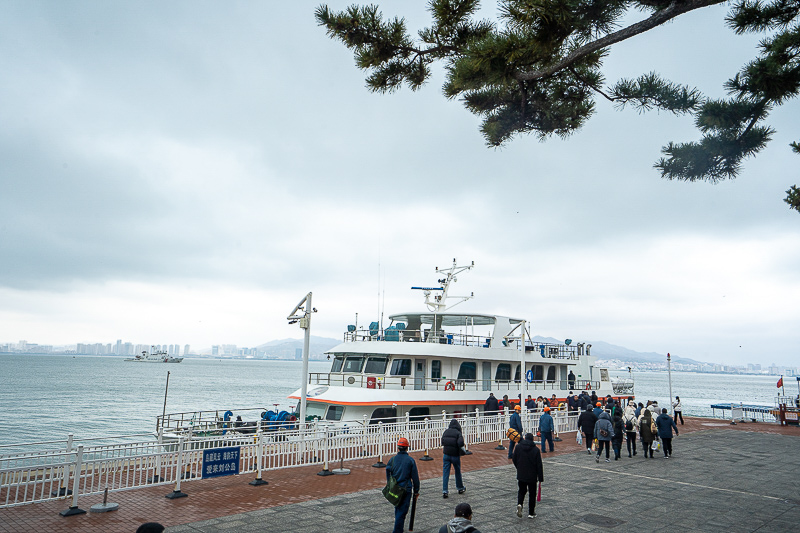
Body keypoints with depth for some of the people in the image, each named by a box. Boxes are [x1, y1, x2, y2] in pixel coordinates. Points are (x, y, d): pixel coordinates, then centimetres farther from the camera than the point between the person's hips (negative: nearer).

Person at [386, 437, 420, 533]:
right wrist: (416, 490, 5)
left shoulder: (392, 460, 0)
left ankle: (400, 524, 38)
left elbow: (388, 474, 6)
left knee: (397, 507, 22)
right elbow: (415, 477, -4)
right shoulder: (410, 460, -7)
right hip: (406, 489, -4)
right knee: (402, 510, 1)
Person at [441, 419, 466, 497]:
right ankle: (460, 488, 33)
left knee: (445, 473, 4)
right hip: (455, 455, -2)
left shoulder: (446, 431, 0)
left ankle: (444, 491, -2)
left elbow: (442, 441, 5)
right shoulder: (458, 433, -12)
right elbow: (460, 443, -24)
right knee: (458, 472, 17)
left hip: (446, 454, 2)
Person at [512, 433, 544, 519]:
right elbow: (539, 465, -9)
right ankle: (531, 513, 16)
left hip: (521, 475, 2)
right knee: (532, 494, 12)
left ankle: (519, 504, -8)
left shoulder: (518, 447, -4)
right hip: (532, 476, -2)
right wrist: (540, 478, -3)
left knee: (521, 491, 18)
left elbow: (514, 460, 5)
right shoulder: (536, 450, -11)